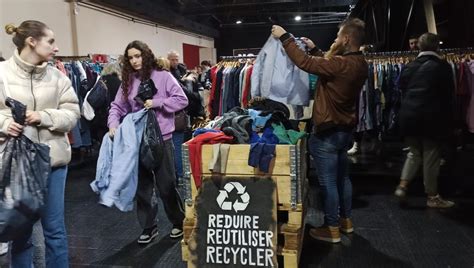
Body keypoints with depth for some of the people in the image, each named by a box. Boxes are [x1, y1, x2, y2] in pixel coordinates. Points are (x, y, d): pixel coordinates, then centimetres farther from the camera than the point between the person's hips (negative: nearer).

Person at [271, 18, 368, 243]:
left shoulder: (341, 64, -24)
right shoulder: (359, 64, 4)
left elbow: (305, 63, -23)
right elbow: (327, 66, 17)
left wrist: (285, 38, -13)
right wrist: (314, 49, 22)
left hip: (327, 131, -9)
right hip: (345, 129, 9)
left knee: (328, 182, 1)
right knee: (342, 177, 20)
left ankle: (332, 229, 12)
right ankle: (345, 220, 32)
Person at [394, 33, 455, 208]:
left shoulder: (409, 67, 5)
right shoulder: (443, 66, -5)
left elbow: (402, 87, 11)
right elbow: (448, 94, -1)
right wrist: (447, 122, 8)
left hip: (409, 117, 4)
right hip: (431, 118, -4)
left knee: (415, 153, 19)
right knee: (431, 157, 4)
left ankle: (402, 186, 10)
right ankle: (432, 197, 14)